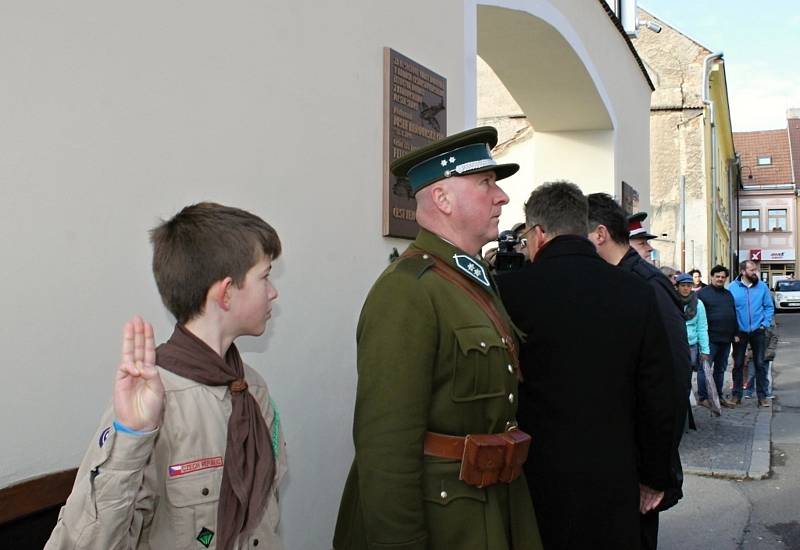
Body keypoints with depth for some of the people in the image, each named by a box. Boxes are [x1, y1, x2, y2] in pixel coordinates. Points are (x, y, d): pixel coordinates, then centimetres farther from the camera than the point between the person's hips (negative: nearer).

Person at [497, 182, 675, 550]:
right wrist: (655, 478, 12)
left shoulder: (507, 290, -12)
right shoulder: (638, 294, -4)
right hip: (613, 483, 2)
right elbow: (658, 400, 1)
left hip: (534, 480, -2)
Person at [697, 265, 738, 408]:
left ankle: (718, 396, 23)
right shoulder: (702, 293, -5)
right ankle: (703, 397, 2)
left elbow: (734, 315, 22)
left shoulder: (728, 294, 17)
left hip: (726, 339, 7)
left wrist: (735, 333, 15)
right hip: (710, 339, -7)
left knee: (721, 369, 14)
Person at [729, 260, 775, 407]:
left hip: (758, 331, 1)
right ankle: (736, 395, 19)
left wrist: (765, 324, -9)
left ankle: (762, 396, 13)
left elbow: (769, 307, 2)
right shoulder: (733, 288, -5)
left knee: (760, 364, 5)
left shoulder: (762, 286, -1)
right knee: (738, 364, 8)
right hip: (739, 333, -1)